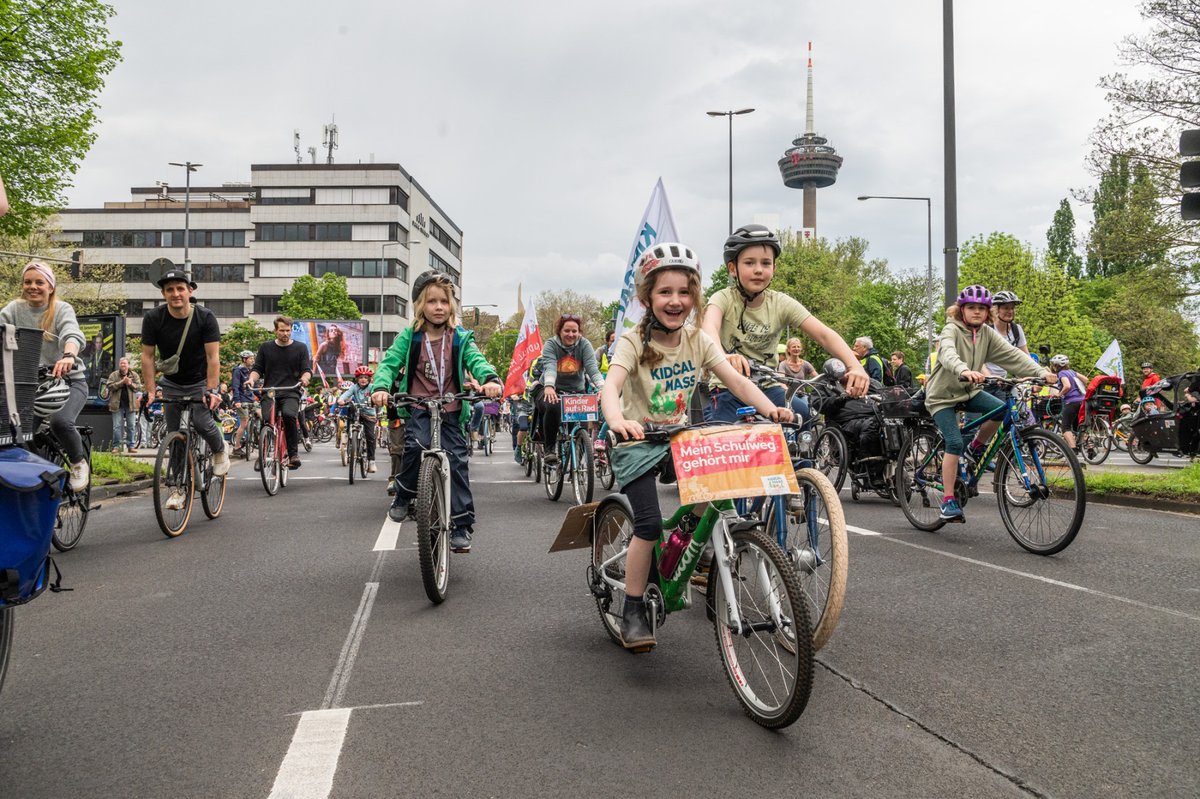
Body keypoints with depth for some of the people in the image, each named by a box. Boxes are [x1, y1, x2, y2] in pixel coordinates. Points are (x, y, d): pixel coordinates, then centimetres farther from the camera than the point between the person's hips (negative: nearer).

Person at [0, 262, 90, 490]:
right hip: (30, 382, 3)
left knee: (60, 421, -29)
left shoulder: (62, 309, -5)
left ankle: (79, 462, 0)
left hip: (68, 380, -3)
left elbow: (72, 334, -24)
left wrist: (68, 356, -47)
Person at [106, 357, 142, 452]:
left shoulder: (134, 375, 8)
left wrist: (130, 384, -15)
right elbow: (110, 386, -8)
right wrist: (122, 382, -16)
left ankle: (130, 446, 9)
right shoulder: (114, 375, 4)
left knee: (131, 426, 4)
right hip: (118, 405, -1)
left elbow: (139, 387, 2)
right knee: (117, 426, -3)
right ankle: (116, 446, 1)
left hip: (131, 404, 2)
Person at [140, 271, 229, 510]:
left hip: (201, 381, -2)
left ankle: (220, 450, 8)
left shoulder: (205, 317, -19)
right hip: (172, 384, 2)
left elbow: (213, 357, -22)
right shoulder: (153, 318, -13)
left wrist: (211, 391, -31)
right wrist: (150, 392, -16)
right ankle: (178, 488, 10)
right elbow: (147, 356, -9)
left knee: (201, 421, -24)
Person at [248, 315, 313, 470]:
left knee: (289, 415, -31)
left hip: (291, 393, -1)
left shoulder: (300, 348, 12)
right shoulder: (266, 347, 15)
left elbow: (307, 370, 7)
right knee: (266, 420, -21)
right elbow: (257, 369, 14)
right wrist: (252, 379, -8)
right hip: (269, 392, 2)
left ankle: (293, 453, -20)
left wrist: (304, 379, -16)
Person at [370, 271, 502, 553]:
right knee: (416, 446, -28)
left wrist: (491, 379, -35)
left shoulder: (460, 338, 1)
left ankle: (462, 525, 4)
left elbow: (476, 360, -12)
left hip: (451, 411, 1)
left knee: (457, 461, -4)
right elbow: (390, 363, -6)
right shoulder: (409, 337, 1)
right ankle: (403, 496, -1)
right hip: (418, 408, -1)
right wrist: (381, 387, -27)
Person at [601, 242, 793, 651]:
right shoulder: (633, 341, -15)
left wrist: (770, 408, -33)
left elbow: (735, 379, -14)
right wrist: (617, 420, -54)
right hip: (638, 441, -4)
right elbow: (611, 384, -32)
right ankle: (633, 611, 0)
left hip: (680, 438, 4)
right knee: (649, 524, -16)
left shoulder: (698, 340, -3)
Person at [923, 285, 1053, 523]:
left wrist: (1040, 372, -27)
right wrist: (963, 371, -61)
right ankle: (948, 500, -11)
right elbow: (948, 353, -39)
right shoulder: (952, 330, -17)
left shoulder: (987, 334, -1)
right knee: (954, 443, -19)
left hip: (969, 391, 5)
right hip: (943, 395, -5)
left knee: (1001, 409, -23)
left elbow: (1012, 354, -11)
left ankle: (976, 448, 4)